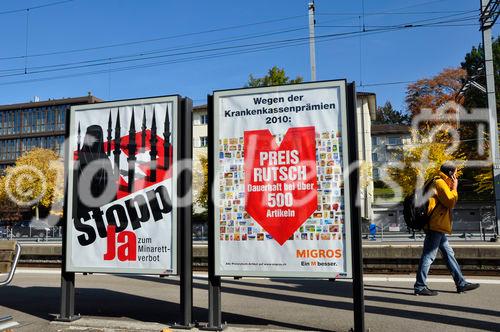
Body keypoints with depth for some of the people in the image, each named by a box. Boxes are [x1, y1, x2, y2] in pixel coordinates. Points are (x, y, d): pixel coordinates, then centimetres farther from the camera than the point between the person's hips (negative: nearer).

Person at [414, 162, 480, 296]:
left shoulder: (442, 183, 23)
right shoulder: (440, 182, -9)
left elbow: (451, 202, 24)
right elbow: (450, 201, -15)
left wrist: (453, 188, 13)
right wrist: (454, 188, -2)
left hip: (437, 226, 11)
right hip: (435, 225, -11)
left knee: (449, 254, 13)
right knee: (428, 255, -9)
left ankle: (461, 283, 20)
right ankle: (420, 286, -7)